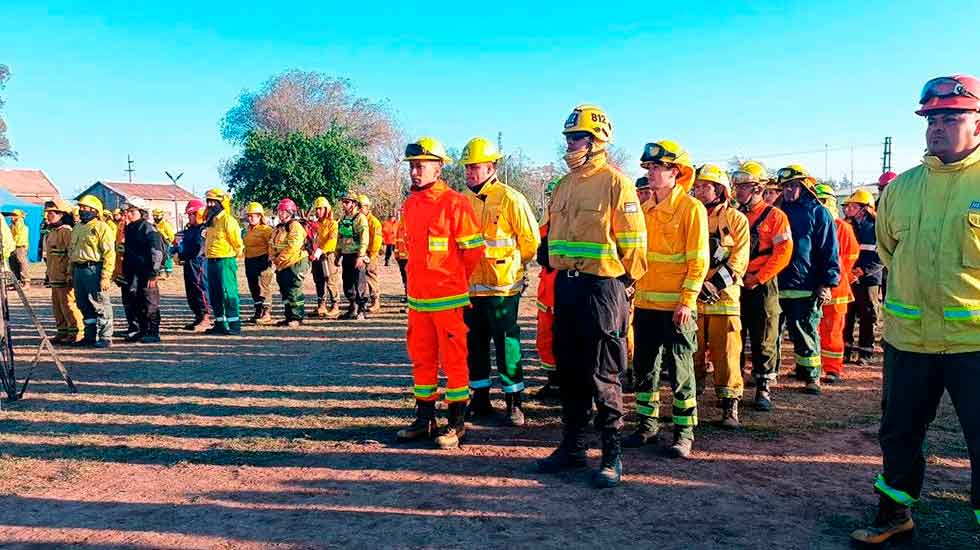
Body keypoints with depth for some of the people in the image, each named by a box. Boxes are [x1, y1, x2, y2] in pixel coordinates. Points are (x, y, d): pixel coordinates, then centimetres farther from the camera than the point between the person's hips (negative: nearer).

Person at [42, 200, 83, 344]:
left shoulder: (66, 231, -13)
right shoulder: (51, 233, 18)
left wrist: (70, 274, -22)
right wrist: (48, 273, 25)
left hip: (64, 278, -10)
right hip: (54, 278, 10)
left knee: (68, 305, -7)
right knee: (57, 306, 14)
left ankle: (75, 333, -1)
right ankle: (62, 332, 22)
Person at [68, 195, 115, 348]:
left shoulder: (101, 227, -6)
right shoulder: (77, 228, 19)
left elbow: (109, 254, -13)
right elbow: (71, 251, 26)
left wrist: (105, 277, -18)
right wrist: (71, 272, 17)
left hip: (94, 270, -8)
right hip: (78, 270, 8)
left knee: (100, 306, -5)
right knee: (84, 306, 13)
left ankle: (105, 338, 0)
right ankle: (90, 336, 22)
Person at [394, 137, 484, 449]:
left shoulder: (454, 203, -10)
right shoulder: (410, 204, 11)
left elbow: (474, 249, -7)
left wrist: (454, 280, 4)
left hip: (448, 297, -7)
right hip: (417, 297, 7)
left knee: (453, 360, 2)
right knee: (421, 359, 13)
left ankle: (456, 424, 12)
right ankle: (424, 419, 25)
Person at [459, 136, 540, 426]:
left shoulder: (509, 198, -10)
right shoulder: (462, 199, 8)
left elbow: (531, 239, -5)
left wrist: (512, 264, 5)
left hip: (501, 287, -6)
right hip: (469, 286, 6)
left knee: (506, 345, 0)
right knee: (474, 345, 12)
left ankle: (514, 402, 12)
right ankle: (480, 399, 26)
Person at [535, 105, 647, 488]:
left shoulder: (615, 182, -8)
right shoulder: (564, 185, 15)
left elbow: (633, 241, -9)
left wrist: (625, 282, -7)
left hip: (601, 287, -7)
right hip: (565, 285, 8)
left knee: (602, 376, -1)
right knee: (569, 370, 13)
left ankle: (612, 455, 12)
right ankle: (572, 446, 26)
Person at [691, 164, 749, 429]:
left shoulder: (736, 219, 4)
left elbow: (739, 259, -5)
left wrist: (716, 283, -16)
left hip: (724, 296, -3)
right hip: (692, 296, 3)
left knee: (726, 353, -2)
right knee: (693, 352, 6)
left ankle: (730, 406, 7)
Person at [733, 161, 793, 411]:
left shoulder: (774, 216, -4)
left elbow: (783, 254, -11)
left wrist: (757, 278, -14)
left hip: (762, 287, -5)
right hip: (735, 285, 5)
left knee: (764, 341, 2)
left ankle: (764, 390, 11)